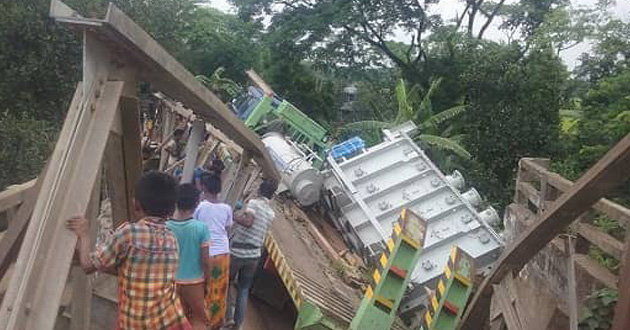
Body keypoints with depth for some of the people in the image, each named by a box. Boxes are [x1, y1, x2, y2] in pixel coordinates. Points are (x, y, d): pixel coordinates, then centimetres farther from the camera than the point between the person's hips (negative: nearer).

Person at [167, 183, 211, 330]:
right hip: (194, 282, -3)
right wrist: (208, 280, 2)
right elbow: (205, 261, -14)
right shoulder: (201, 228, -18)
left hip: (173, 281, 3)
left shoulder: (165, 227, -10)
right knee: (199, 318, 15)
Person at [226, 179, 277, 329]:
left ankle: (228, 317, 11)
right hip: (254, 255, 5)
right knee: (244, 289, 16)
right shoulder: (272, 213, 9)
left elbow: (248, 221, -25)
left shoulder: (253, 202, -10)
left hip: (237, 252, -5)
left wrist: (234, 217, -10)